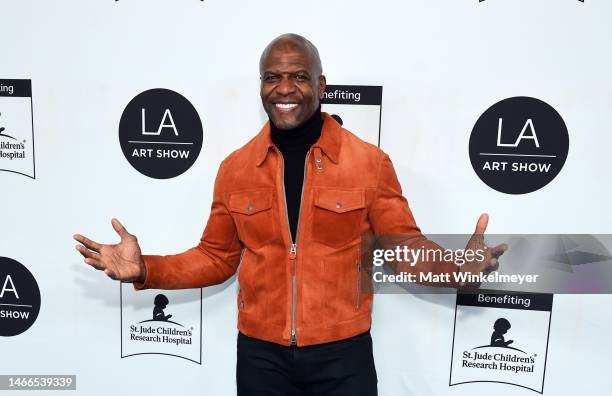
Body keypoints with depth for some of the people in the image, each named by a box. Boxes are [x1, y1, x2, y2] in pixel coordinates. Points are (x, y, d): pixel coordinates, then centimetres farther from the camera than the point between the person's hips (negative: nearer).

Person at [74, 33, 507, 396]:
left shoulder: (370, 161, -7)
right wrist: (145, 268, -7)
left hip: (343, 352, -1)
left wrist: (457, 266, -21)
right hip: (259, 353, 2)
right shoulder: (235, 167, -1)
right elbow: (216, 258, 6)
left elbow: (404, 245, -2)